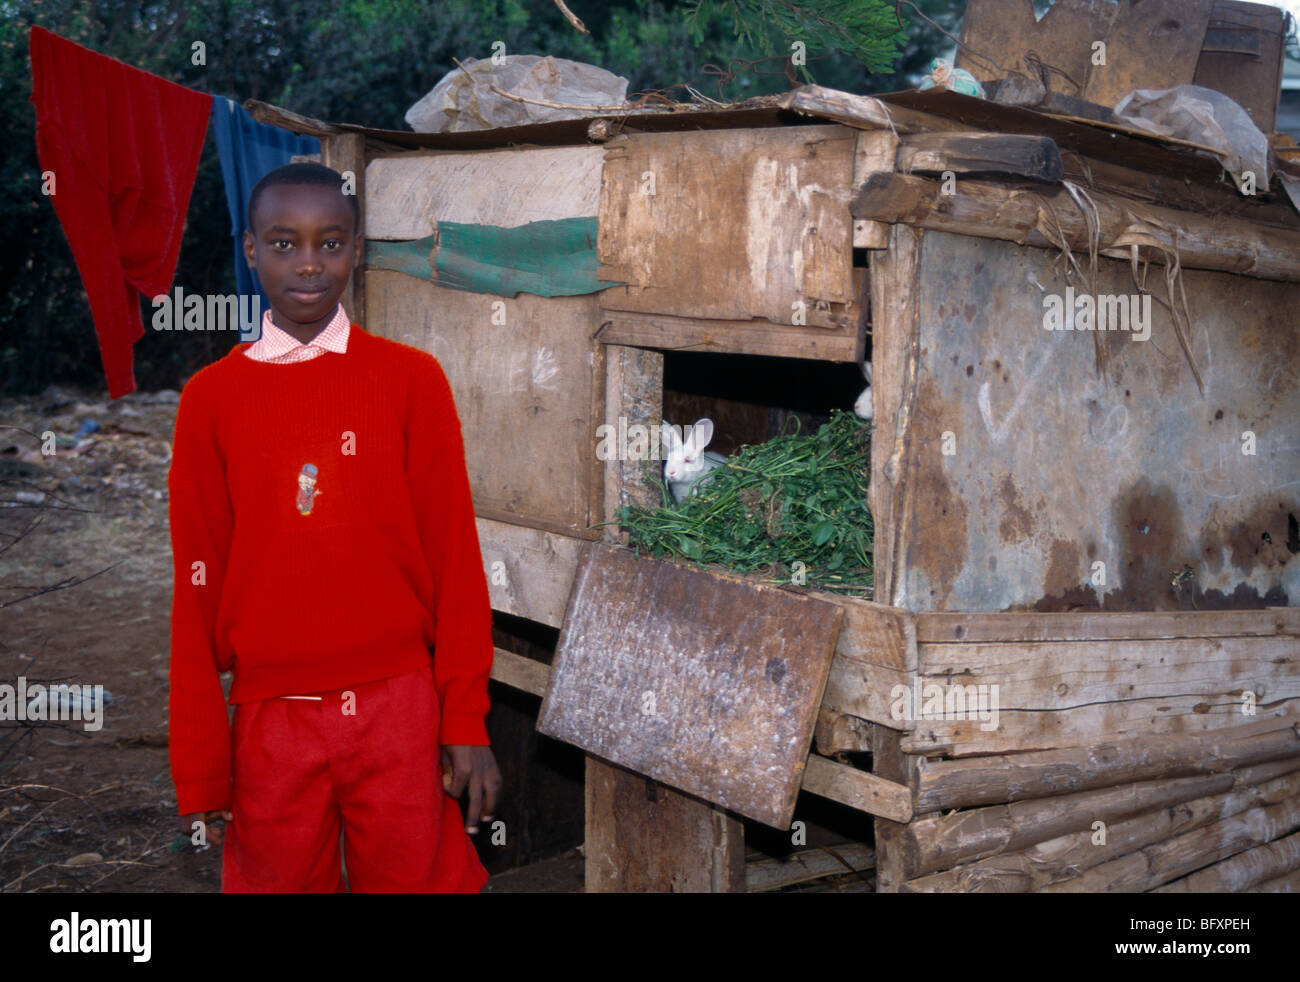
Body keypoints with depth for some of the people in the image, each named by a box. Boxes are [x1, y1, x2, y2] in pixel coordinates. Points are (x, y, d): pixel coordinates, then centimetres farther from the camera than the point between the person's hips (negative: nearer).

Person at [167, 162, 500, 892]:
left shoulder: (411, 379, -2)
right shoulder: (212, 398, 1)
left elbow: (455, 560, -1)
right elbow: (198, 587, 2)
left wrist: (466, 723, -3)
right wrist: (200, 766, 2)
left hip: (399, 713, -1)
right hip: (270, 719, 1)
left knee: (417, 875, 8)